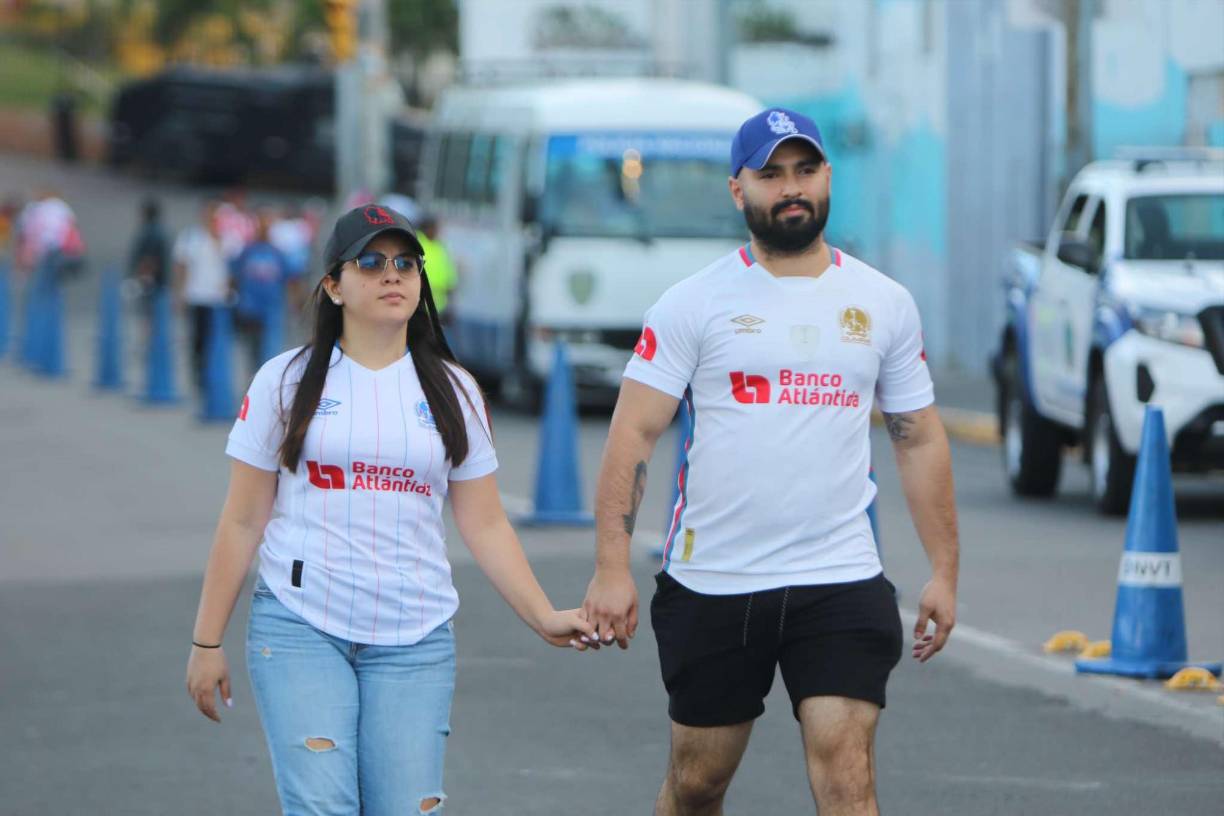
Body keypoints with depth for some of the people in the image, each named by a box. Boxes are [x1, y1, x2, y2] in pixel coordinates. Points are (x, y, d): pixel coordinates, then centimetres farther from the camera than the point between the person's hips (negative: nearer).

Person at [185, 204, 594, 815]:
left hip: (415, 639, 2)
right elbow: (242, 521, 5)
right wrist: (207, 641, 3)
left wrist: (543, 617, -1)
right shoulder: (286, 381, 4)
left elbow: (484, 525, 11)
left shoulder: (452, 391, 10)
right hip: (300, 629, -2)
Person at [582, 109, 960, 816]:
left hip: (841, 579, 1)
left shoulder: (885, 304, 7)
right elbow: (635, 433, -4)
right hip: (710, 584, 0)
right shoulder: (694, 303, -1)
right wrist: (612, 567, -12)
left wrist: (945, 571, 9)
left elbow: (920, 439, 13)